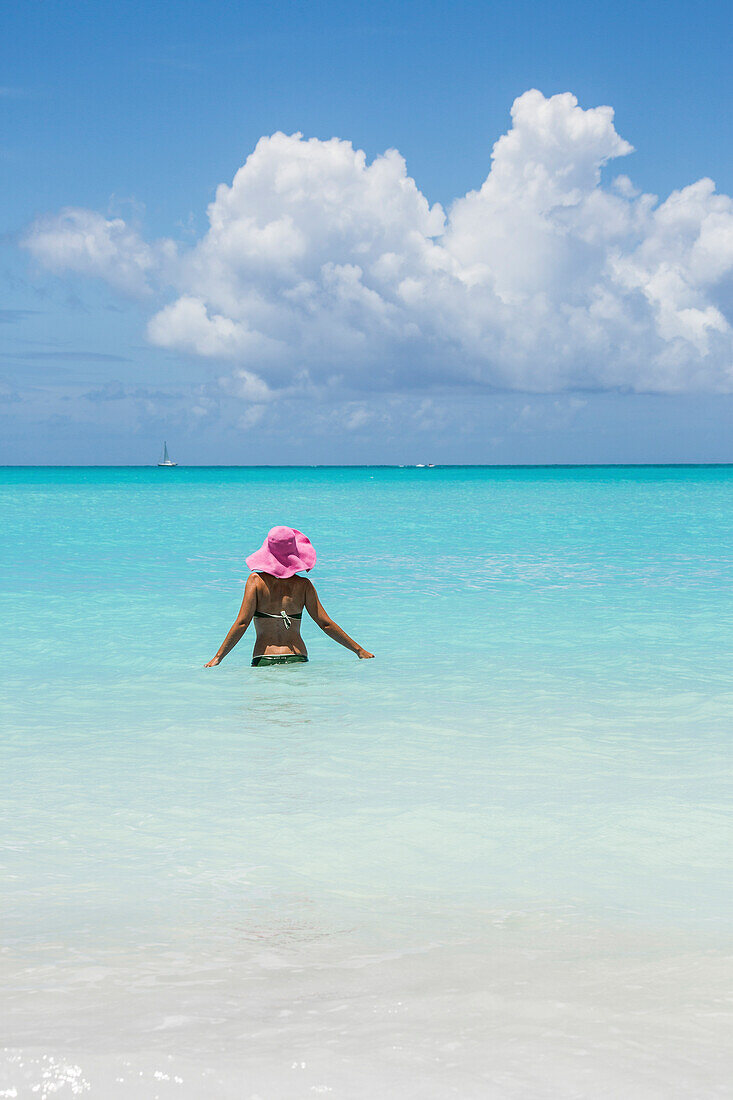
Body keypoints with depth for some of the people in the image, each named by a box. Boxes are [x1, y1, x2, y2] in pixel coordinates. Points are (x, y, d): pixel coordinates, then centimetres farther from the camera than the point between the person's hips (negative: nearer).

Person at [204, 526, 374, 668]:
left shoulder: (257, 580, 1)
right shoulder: (304, 585, 5)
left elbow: (242, 623, -6)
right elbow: (326, 624, 4)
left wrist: (218, 658, -3)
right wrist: (359, 650, 11)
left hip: (264, 661, -1)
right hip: (298, 660, 1)